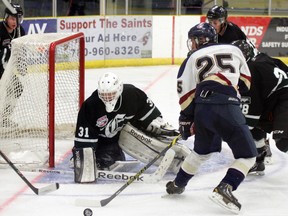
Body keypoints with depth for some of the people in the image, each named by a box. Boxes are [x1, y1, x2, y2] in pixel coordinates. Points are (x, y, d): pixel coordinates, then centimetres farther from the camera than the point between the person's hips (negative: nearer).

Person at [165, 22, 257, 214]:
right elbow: (245, 81, 28)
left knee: (202, 151, 29)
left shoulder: (193, 58, 18)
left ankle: (177, 184, 40)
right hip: (226, 107, -3)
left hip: (201, 108, 3)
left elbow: (187, 93, 12)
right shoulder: (234, 50, 20)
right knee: (247, 155, 4)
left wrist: (186, 121, 20)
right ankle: (224, 189, -14)